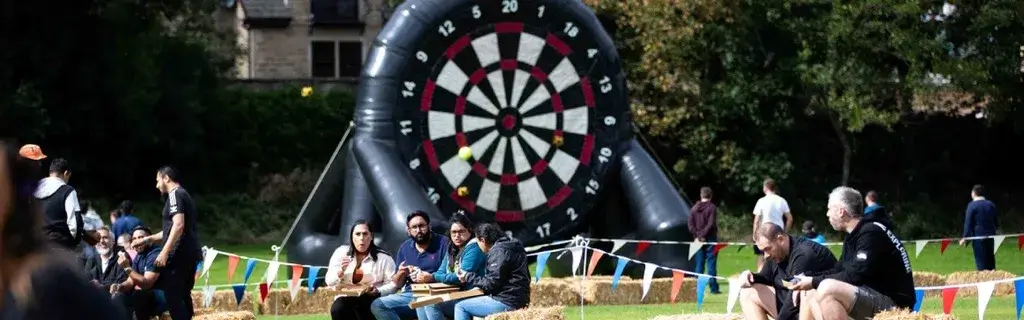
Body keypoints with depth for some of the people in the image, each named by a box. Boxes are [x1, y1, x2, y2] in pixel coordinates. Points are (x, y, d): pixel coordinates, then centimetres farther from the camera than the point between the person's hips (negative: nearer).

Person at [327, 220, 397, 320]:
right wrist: (340, 271, -17)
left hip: (372, 301, -2)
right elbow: (330, 282, 3)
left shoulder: (383, 257, 0)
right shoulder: (341, 252, 5)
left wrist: (378, 291, -23)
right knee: (337, 309, -31)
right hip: (346, 299, 2)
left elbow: (393, 284, -4)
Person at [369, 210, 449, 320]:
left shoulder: (443, 243, 0)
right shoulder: (405, 247, 15)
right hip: (410, 295, 6)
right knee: (377, 305, -16)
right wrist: (401, 273, -4)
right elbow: (397, 284, 19)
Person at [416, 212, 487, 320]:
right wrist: (426, 277, -11)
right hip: (454, 295, 9)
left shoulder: (473, 248, -12)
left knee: (431, 304, -23)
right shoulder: (452, 249, 17)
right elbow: (441, 272, 13)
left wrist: (432, 278, -21)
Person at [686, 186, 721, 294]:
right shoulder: (712, 208, -8)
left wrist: (697, 235, -2)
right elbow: (711, 224, -16)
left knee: (699, 264, 8)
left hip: (699, 239, 4)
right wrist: (703, 235, -11)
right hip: (710, 239, -4)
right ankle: (713, 288, -4)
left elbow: (690, 224, 2)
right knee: (711, 264, -2)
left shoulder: (694, 208, 7)